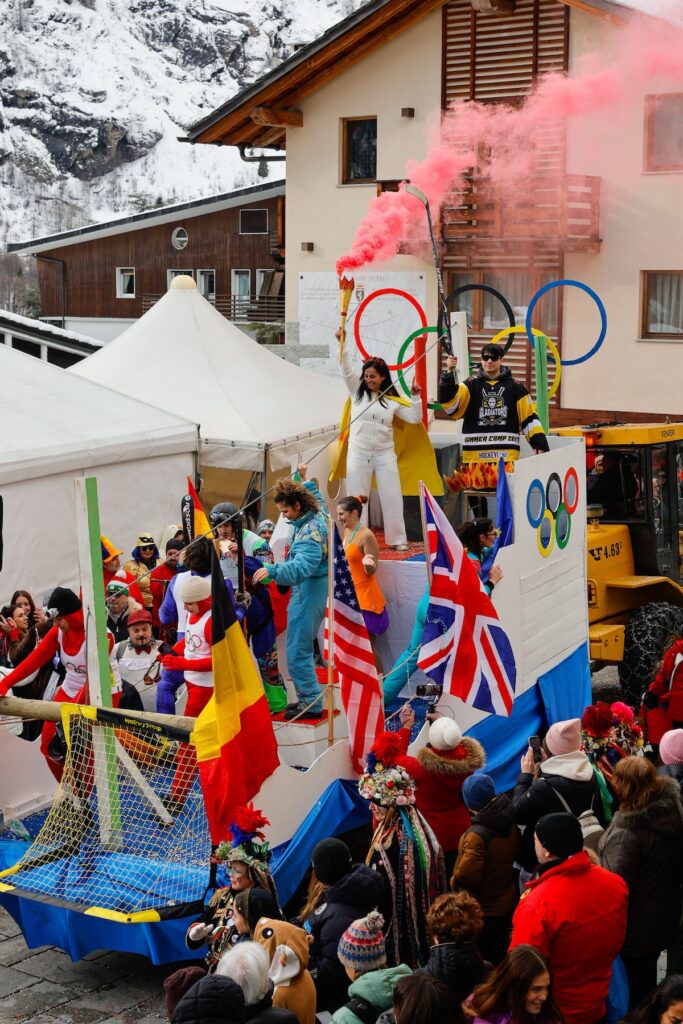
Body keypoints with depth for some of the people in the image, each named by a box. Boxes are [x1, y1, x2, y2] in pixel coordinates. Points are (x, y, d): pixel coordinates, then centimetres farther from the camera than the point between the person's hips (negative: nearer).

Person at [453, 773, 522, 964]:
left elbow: (467, 875, -31)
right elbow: (518, 853, 11)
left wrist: (454, 881, -11)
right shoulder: (510, 823, -5)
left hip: (483, 910, -8)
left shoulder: (477, 834, -30)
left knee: (485, 960, 6)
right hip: (506, 903, 8)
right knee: (500, 954, 23)